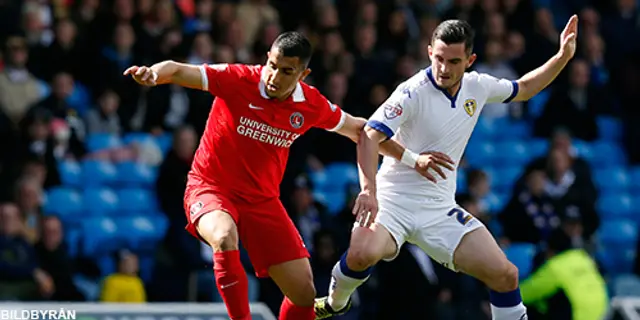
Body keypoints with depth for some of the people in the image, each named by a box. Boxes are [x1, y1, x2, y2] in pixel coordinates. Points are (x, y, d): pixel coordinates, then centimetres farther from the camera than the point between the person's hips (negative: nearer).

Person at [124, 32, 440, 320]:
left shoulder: (311, 104, -6)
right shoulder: (237, 80, -19)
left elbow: (358, 129, 10)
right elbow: (179, 71, -26)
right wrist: (153, 73, -49)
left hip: (262, 199, 4)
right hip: (210, 187, -4)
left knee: (304, 293, -1)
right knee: (225, 239, -39)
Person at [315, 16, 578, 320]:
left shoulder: (477, 87, 3)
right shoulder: (413, 92, -17)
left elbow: (523, 89, 24)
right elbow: (370, 136, -26)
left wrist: (563, 56, 14)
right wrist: (368, 190, -40)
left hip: (440, 211, 5)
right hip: (393, 201, -5)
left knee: (505, 275, -8)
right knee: (362, 254, -33)